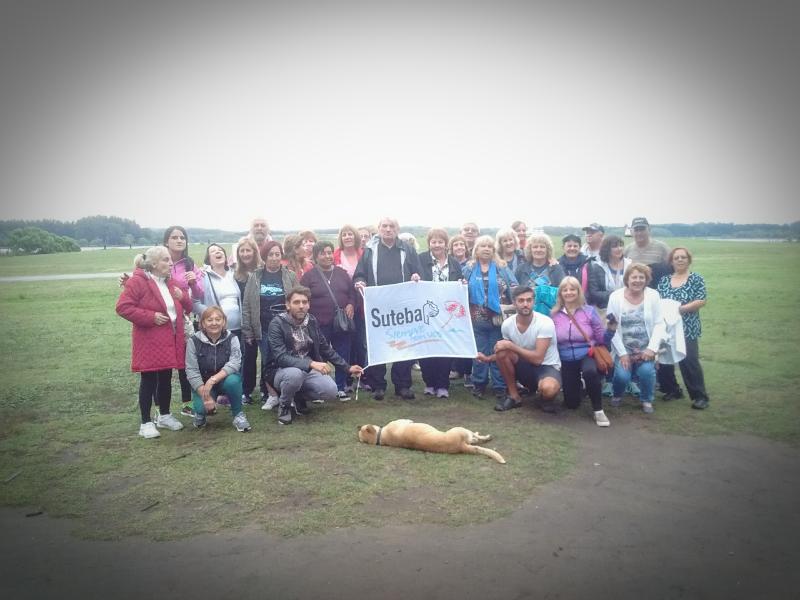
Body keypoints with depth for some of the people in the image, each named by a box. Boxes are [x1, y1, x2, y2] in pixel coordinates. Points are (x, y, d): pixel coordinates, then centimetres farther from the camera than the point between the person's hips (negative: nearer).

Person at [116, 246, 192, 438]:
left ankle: (164, 416, 29)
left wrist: (183, 297, -4)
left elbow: (187, 307, 19)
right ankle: (146, 422, 11)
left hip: (170, 341, 7)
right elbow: (123, 307, -17)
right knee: (148, 381, 0)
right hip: (149, 342, -7)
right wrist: (151, 317, -21)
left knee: (166, 379, 15)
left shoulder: (170, 282, 13)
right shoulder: (137, 281, -10)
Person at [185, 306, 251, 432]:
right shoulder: (194, 341, -12)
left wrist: (213, 379, -38)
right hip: (202, 384, 0)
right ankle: (200, 412, 13)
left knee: (233, 381, -33)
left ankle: (238, 414, -8)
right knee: (202, 406, -27)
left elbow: (234, 363, -24)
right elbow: (191, 371, -16)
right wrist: (205, 395, -26)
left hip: (225, 379, 0)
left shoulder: (232, 339, -11)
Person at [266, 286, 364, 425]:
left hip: (308, 370, 5)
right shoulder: (277, 324, -18)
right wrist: (311, 363, -40)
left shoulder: (312, 321, 0)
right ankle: (284, 406, -6)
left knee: (330, 390, -19)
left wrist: (347, 368, 7)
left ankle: (299, 396, 12)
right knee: (295, 373, -39)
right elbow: (280, 357, -28)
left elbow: (326, 349, 11)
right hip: (282, 371, -5)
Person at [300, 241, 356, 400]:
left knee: (342, 356, 7)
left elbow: (352, 293, 17)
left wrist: (351, 305, -3)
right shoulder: (309, 276, 1)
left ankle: (341, 388, 20)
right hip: (319, 325, -3)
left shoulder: (342, 273, 12)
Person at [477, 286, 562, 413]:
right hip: (525, 366, 5)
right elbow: (506, 355, 10)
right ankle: (514, 396, -5)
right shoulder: (507, 324, -8)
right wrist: (488, 359, -6)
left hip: (547, 367, -4)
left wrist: (511, 346, -27)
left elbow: (538, 358, -28)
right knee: (501, 350, -22)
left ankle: (546, 398, 2)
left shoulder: (545, 323, -22)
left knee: (548, 388, -39)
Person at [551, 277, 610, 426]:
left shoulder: (589, 311, -4)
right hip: (566, 360, 2)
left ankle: (598, 410, -18)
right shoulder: (555, 314, -1)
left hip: (587, 355, -2)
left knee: (589, 371, -40)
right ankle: (578, 384, 43)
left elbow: (601, 339, -5)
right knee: (571, 404, 5)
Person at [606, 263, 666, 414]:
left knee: (646, 371, -22)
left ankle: (647, 400, 8)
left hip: (645, 348, 1)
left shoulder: (653, 295, -3)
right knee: (622, 375, -18)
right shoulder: (615, 297, -6)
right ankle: (617, 395, 18)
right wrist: (622, 353, -11)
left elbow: (659, 324, -4)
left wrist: (652, 348, -14)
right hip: (623, 348, -1)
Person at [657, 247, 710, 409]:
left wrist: (681, 309, -17)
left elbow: (701, 301, -8)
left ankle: (700, 396, -1)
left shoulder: (696, 279, 2)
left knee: (689, 361, -11)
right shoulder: (664, 280, 13)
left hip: (687, 328, -4)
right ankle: (672, 390, 21)